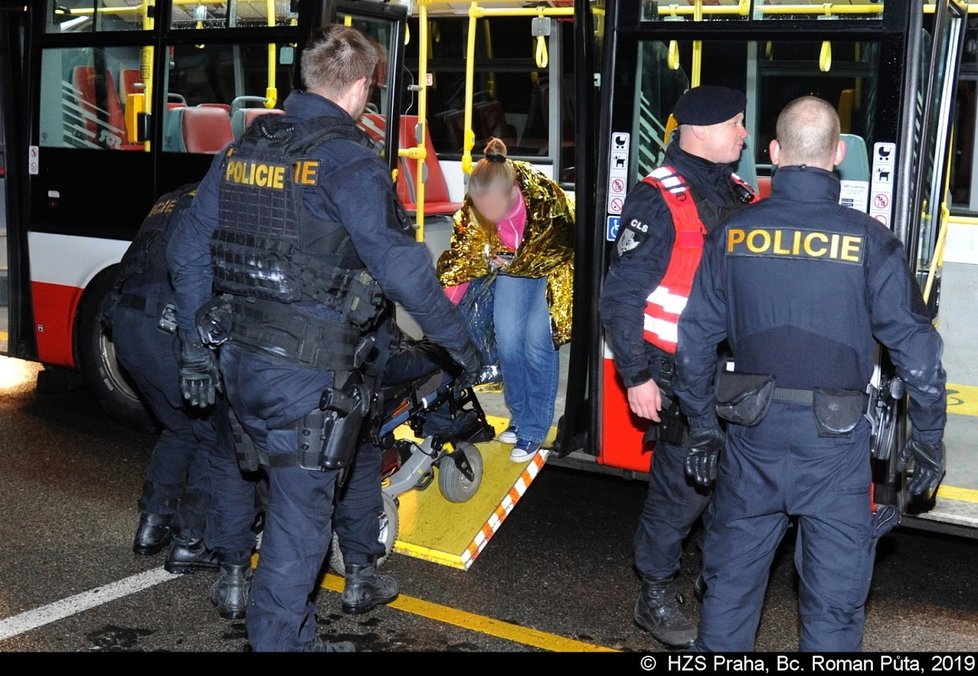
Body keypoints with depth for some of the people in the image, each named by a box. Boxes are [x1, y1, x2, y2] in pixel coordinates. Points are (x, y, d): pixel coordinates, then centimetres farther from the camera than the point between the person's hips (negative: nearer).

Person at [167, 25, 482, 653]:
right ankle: (281, 639, 17)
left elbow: (188, 254, 11)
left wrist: (197, 346, 17)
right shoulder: (348, 161, -15)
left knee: (355, 455, 28)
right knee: (301, 507, 5)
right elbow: (403, 266, -19)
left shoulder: (242, 149, 8)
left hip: (241, 363, 8)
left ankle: (362, 577, 45)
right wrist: (460, 342, -7)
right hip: (310, 374, -8)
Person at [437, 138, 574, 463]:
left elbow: (563, 249, -20)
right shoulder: (474, 206, -23)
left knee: (537, 343, -9)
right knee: (507, 340, 0)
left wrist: (509, 263, -18)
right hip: (511, 265, 4)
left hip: (551, 268, -4)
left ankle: (534, 430, 5)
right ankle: (520, 418, 19)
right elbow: (463, 255, -14)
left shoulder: (547, 200, -36)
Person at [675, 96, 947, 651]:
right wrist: (929, 438, 5)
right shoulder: (869, 241, -10)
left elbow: (696, 340, 3)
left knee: (731, 576, 18)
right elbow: (918, 350, -8)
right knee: (834, 596, 11)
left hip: (752, 436, 3)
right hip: (834, 442, -2)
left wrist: (702, 427, 13)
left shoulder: (732, 234, -2)